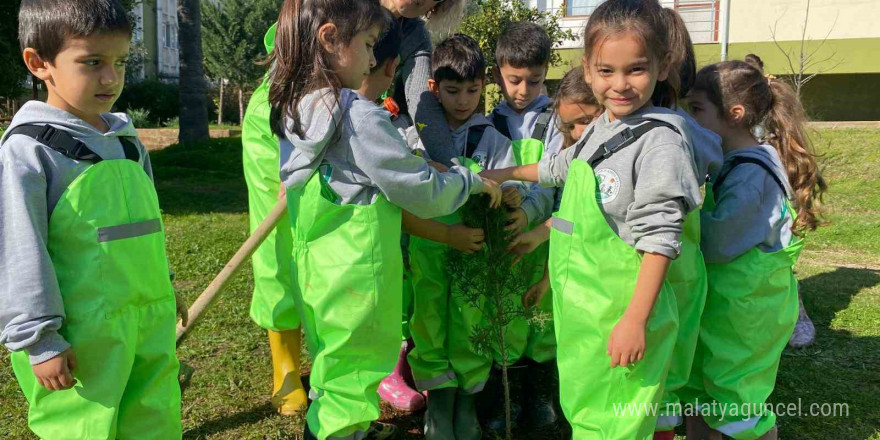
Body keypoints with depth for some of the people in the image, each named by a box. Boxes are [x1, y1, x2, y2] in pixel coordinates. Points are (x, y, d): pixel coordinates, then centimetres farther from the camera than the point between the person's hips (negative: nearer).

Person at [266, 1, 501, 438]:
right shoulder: (360, 117, -21)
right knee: (354, 369, 8)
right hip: (356, 275, -8)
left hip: (312, 266, 8)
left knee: (331, 359, 24)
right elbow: (423, 191, -15)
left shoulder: (292, 109, 2)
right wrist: (473, 180, 1)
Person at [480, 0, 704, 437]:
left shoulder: (659, 138, -16)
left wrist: (636, 320, -22)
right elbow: (562, 167, 32)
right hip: (583, 305, 9)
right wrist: (506, 174, 42)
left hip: (620, 314, -8)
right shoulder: (601, 129, 10)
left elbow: (659, 237, -20)